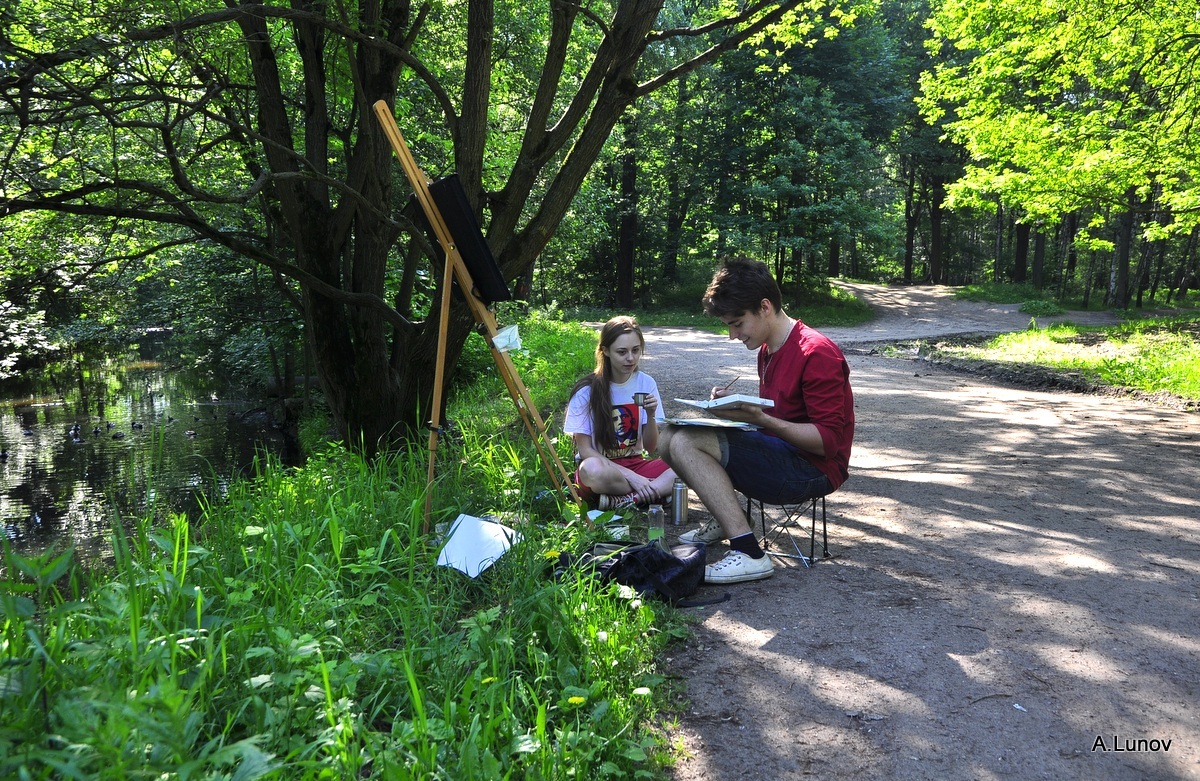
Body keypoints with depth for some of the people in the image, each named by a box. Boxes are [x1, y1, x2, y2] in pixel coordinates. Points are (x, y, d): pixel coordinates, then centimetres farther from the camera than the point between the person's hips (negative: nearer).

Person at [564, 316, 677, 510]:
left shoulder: (646, 384, -1)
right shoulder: (586, 392, -11)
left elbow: (651, 447, 2)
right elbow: (585, 450, -11)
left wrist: (651, 415, -18)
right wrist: (630, 476, -20)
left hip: (635, 464, 4)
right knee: (592, 469, -40)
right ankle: (660, 489, -21)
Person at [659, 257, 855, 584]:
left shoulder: (816, 354, -17)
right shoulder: (768, 350, 11)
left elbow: (829, 440, -20)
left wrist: (761, 419, -29)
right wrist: (737, 403, 1)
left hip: (814, 468, -9)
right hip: (779, 452, 10)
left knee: (687, 443, -24)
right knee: (671, 437, 4)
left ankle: (748, 554, -24)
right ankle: (726, 520, 14)